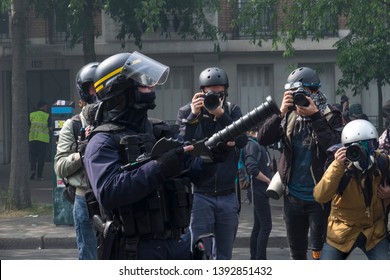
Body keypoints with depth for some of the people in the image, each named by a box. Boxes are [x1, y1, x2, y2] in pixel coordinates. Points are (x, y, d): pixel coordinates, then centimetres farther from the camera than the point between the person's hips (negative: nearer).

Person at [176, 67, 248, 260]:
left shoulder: (232, 111, 6)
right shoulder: (186, 112, 0)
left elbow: (242, 141, -10)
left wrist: (221, 114, -18)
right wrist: (193, 116, -20)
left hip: (227, 196, 3)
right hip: (199, 195, -3)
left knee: (224, 256, 10)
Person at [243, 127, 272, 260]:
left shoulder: (258, 144, 16)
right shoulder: (252, 145, -14)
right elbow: (252, 169, -23)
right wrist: (268, 180, -15)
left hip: (260, 192, 10)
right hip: (259, 190, -10)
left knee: (258, 226, 12)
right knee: (266, 226, -10)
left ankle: (254, 259, 17)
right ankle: (261, 260, -9)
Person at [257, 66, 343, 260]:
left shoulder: (330, 117, -7)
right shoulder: (289, 116, 3)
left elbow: (335, 147, -22)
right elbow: (263, 139, -7)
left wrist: (314, 116, -24)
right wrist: (280, 112, -19)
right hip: (293, 197, 4)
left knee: (320, 253, -2)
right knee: (297, 253, 15)